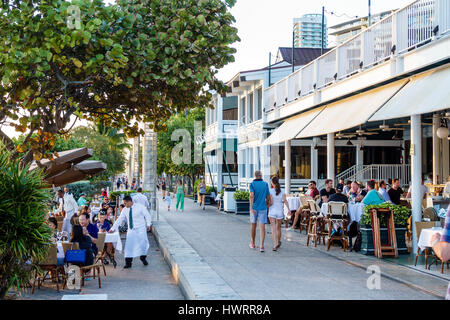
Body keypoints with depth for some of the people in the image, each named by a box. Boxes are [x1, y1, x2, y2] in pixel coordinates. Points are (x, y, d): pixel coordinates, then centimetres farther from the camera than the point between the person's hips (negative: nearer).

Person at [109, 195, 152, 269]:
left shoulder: (140, 207, -5)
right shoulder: (125, 210, 5)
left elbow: (147, 215, 0)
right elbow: (119, 220, 8)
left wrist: (148, 224, -9)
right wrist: (113, 228, 6)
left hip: (141, 229, -3)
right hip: (131, 230, 3)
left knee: (143, 244, -7)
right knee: (129, 246, -5)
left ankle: (143, 258, 19)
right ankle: (128, 263, 0)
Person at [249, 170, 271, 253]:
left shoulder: (252, 184, -2)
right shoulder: (265, 184, 3)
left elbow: (251, 196, -16)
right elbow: (268, 197, 6)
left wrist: (251, 207, -19)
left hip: (254, 208, 0)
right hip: (263, 208, 0)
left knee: (253, 225, 15)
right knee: (262, 227, -3)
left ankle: (252, 243, 28)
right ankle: (261, 245, -14)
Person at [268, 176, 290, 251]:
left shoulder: (270, 191, -6)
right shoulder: (282, 191, 2)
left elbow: (271, 202, -10)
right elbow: (285, 200, -9)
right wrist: (288, 209, -12)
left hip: (272, 212, -3)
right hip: (280, 211, 3)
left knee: (273, 229, -6)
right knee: (278, 228, 19)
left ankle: (275, 244, -19)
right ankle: (278, 242, 34)